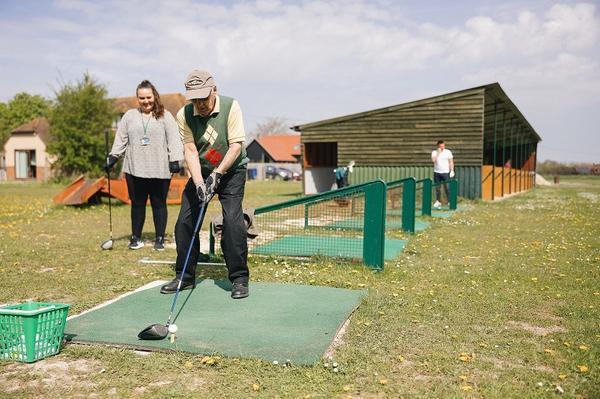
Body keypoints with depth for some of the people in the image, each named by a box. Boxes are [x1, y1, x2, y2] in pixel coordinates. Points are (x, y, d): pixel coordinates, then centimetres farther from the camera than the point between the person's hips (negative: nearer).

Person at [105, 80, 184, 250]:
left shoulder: (165, 116, 4)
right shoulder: (129, 116, 12)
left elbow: (174, 139, -2)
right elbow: (121, 140, 14)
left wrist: (175, 160, -11)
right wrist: (113, 157, 6)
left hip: (160, 171, -2)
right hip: (135, 169, 2)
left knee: (159, 204, 5)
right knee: (137, 204, 8)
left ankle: (160, 238, 14)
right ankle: (136, 237, 19)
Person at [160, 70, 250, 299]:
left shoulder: (230, 107, -18)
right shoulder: (184, 115, -10)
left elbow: (236, 145, -20)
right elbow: (190, 151, -14)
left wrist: (217, 174, -26)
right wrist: (199, 183, -26)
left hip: (231, 171, -3)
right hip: (201, 172, 4)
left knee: (232, 221, -18)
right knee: (184, 222, -1)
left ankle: (239, 279, -6)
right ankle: (185, 277, 15)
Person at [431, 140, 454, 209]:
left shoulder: (448, 152, 3)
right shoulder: (434, 152, 5)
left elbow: (451, 162, 3)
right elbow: (433, 160, -12)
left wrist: (452, 171, -5)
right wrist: (438, 153, -13)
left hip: (445, 172, -2)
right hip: (437, 172, 2)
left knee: (447, 187, -7)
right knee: (437, 188, 5)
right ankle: (438, 202, 13)